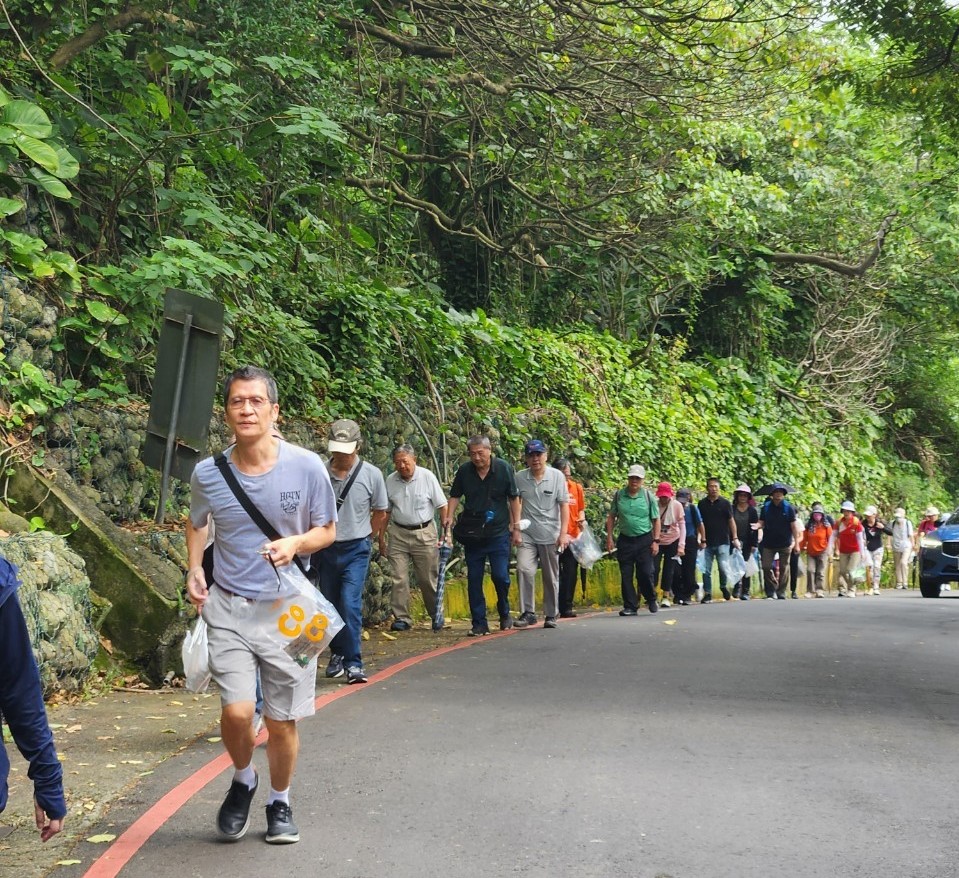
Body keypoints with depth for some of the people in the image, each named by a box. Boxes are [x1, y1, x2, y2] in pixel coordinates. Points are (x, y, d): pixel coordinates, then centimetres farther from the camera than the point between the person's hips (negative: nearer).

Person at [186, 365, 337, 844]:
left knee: (281, 722, 6)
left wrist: (296, 543, -17)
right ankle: (243, 781, 19)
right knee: (237, 711, -14)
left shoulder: (307, 467, -10)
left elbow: (327, 529, 4)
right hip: (228, 607, 0)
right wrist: (194, 570, 1)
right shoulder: (208, 473, -5)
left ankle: (279, 801, 33)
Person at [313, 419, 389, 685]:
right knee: (330, 605, 12)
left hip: (356, 549, -2)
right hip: (325, 549, 2)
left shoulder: (371, 475, -5)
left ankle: (353, 663, -9)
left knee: (350, 605, -14)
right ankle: (337, 654, 30)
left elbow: (380, 513, 9)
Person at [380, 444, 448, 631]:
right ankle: (401, 618, 4)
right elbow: (385, 511, 10)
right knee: (399, 579, -3)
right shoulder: (390, 481, 2)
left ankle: (437, 615, 18)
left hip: (424, 533, -2)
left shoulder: (427, 477, -6)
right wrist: (381, 537, 9)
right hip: (398, 534, 2)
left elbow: (442, 506, -3)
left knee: (428, 578, 4)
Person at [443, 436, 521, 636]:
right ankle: (479, 623, 10)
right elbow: (455, 496, 10)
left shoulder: (504, 468, -4)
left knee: (500, 575, -7)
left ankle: (504, 614, 19)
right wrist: (449, 516, -7)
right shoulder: (464, 471, 1)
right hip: (472, 534, 2)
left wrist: (516, 527, 0)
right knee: (474, 579, 2)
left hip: (498, 532, -2)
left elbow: (513, 499, 2)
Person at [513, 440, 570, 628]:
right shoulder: (520, 477, 1)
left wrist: (563, 533, -9)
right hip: (527, 534, 0)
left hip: (551, 535, 0)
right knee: (523, 569, -19)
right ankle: (527, 612, -12)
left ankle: (551, 615, 20)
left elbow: (564, 505, -2)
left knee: (551, 577, 7)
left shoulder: (557, 476, -2)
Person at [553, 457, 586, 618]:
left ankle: (567, 607, 10)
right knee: (556, 573, -1)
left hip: (573, 536, 4)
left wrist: (582, 519, -1)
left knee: (570, 574, 4)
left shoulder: (577, 487, 10)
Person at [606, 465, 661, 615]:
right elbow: (611, 517, 9)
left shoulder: (648, 496, -2)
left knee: (645, 573, -4)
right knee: (626, 575, 2)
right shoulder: (619, 495, 2)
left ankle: (651, 600, 21)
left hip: (644, 540, -2)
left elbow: (656, 520, 2)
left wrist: (656, 541, -3)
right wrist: (609, 537, 2)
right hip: (625, 539, 2)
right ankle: (630, 606, 11)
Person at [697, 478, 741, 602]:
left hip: (722, 542, -2)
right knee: (706, 570, 1)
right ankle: (707, 593, 10)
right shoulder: (702, 504, 7)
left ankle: (723, 586, 15)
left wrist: (735, 538, -2)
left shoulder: (725, 503, 3)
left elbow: (731, 521, 4)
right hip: (707, 543, 2)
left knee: (723, 567, -11)